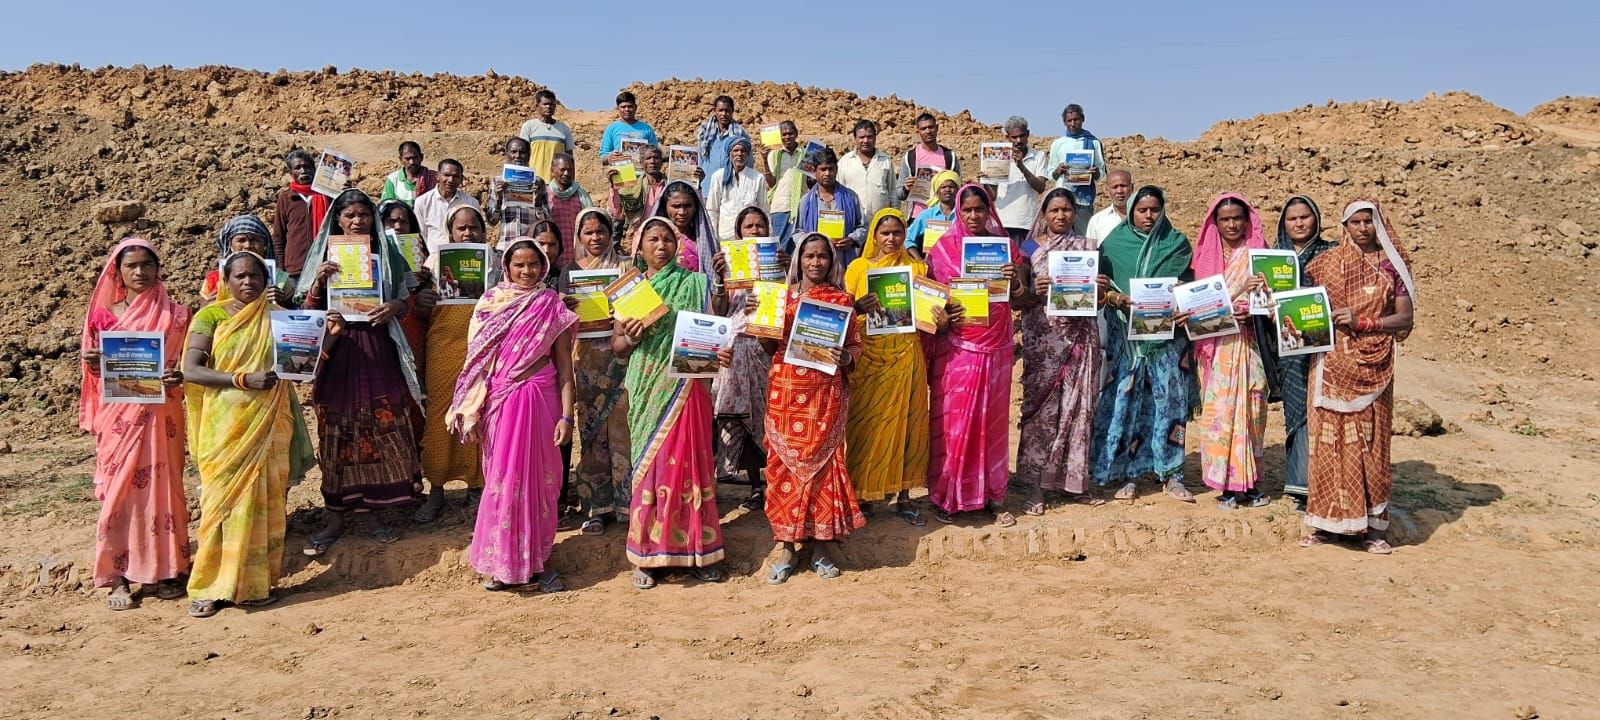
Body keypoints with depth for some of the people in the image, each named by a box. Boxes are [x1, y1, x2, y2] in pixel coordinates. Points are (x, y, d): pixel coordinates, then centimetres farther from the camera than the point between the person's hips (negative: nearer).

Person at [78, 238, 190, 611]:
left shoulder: (175, 315, 4)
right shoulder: (104, 315, 4)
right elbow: (95, 369, 8)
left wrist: (179, 377, -16)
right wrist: (92, 364, -14)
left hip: (160, 415, 0)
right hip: (119, 416, 0)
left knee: (161, 487, 4)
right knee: (118, 490, 1)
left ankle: (165, 569, 14)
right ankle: (118, 576, 8)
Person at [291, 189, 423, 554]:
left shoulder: (385, 255, 7)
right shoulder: (325, 256, 5)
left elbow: (405, 299, 10)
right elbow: (307, 311, 4)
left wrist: (395, 306, -12)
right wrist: (318, 282, -15)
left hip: (378, 352, 0)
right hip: (337, 352, 0)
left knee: (380, 430, 2)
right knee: (338, 434, 3)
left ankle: (373, 510, 15)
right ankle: (335, 515, 12)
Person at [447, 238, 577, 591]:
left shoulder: (552, 306, 3)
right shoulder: (490, 302, 7)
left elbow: (564, 366, 1)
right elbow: (477, 360, 8)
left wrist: (566, 415, -7)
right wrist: (471, 413, 2)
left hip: (539, 399, -1)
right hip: (499, 401, 1)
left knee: (537, 477, 3)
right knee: (503, 477, 4)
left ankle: (538, 558, 14)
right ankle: (503, 561, 15)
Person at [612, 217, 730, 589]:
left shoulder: (696, 285, 7)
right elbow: (617, 346, 10)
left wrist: (721, 288, -15)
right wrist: (631, 338, -10)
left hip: (688, 388, -1)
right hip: (649, 391, 1)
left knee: (691, 463, 0)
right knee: (650, 464, 0)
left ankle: (698, 550, 11)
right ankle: (646, 555, 8)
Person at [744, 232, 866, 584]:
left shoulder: (841, 299, 7)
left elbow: (856, 345, 7)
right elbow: (769, 344, 9)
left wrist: (845, 357, -14)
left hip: (825, 393, -1)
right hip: (785, 390, 1)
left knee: (822, 462, 1)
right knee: (783, 462, 0)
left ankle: (820, 547, 13)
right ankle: (786, 547, 9)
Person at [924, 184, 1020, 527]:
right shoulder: (944, 248, 0)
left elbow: (1018, 295, 8)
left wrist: (1014, 279, -14)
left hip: (996, 344, 2)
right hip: (957, 344, -2)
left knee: (992, 419, 7)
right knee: (953, 419, 0)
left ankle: (993, 495, 16)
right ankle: (946, 495, 11)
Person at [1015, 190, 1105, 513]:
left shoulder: (1087, 247, 9)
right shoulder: (1032, 248, 4)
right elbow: (1021, 300, 2)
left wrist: (1101, 289, -9)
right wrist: (1035, 292, -18)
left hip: (1080, 336, 2)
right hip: (1043, 338, -2)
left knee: (1078, 407, 4)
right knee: (1041, 408, -3)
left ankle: (1074, 481, 15)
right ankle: (1035, 488, 2)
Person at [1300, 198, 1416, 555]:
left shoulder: (1393, 264, 4)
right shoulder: (1328, 262, 8)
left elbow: (1405, 317, 0)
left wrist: (1362, 321, -13)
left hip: (1373, 368, -1)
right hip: (1332, 366, 1)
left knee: (1369, 443, 0)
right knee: (1327, 439, 0)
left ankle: (1374, 526, 7)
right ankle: (1326, 522, 8)